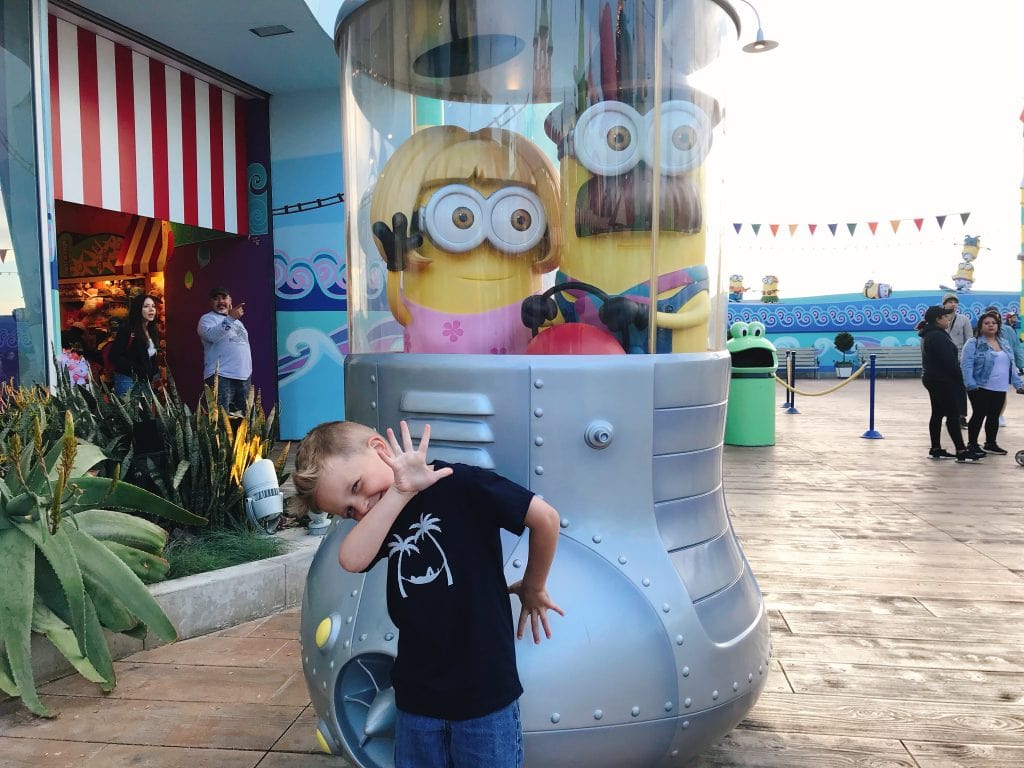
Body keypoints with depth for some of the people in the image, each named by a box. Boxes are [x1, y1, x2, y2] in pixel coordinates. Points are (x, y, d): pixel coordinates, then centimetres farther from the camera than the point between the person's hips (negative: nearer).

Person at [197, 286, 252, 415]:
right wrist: (230, 318, -27)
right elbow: (211, 335, -20)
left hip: (244, 375, 7)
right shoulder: (207, 319, 2)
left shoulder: (236, 320, 24)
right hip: (221, 376, -7)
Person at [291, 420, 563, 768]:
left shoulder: (456, 483, -14)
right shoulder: (385, 520, 5)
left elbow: (545, 517, -15)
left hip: (484, 693, -5)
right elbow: (352, 559, -16)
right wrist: (400, 493, -24)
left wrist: (532, 589, -2)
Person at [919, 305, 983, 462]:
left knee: (938, 414, 12)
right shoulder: (938, 336, -19)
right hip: (943, 381, -10)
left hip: (932, 379, 10)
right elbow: (949, 361, -20)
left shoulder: (929, 334, 14)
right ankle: (961, 452, -5)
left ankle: (936, 449, 16)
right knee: (953, 415, -7)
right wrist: (961, 380, -12)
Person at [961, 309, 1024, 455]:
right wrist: (970, 384, -23)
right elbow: (967, 365, -15)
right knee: (979, 416, -1)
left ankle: (991, 444, 25)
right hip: (981, 388, -6)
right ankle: (972, 444, 9)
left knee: (994, 417, 13)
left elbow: (1011, 366, 18)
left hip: (1000, 389, 7)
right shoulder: (973, 343, -8)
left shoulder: (1004, 343, 15)